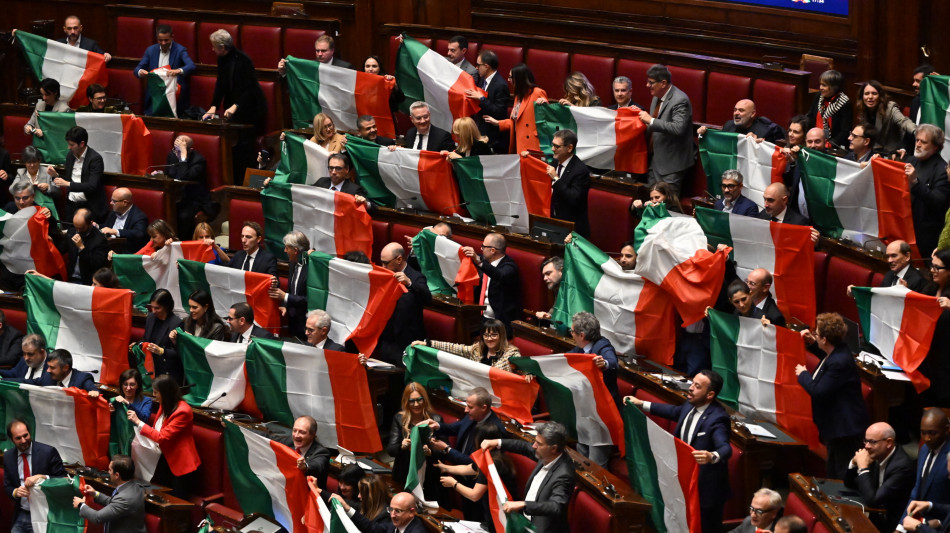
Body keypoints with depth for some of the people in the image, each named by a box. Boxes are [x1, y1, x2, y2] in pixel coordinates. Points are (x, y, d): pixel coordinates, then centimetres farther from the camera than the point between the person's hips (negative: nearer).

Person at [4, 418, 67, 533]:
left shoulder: (48, 452, -9)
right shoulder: (8, 457, 5)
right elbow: (7, 486, 11)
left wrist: (42, 477, -24)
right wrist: (15, 492, -13)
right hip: (20, 516, 4)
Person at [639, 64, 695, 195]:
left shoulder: (680, 101, -18)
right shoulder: (657, 97, 11)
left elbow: (678, 128, -31)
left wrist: (651, 120, -27)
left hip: (672, 164, -9)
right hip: (657, 160, 9)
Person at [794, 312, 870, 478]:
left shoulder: (839, 362, -29)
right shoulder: (837, 351, 3)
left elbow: (818, 392, -27)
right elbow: (827, 357, 29)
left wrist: (803, 375, -10)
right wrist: (812, 343, 14)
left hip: (845, 428, -11)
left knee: (843, 476, -2)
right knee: (833, 472, 23)